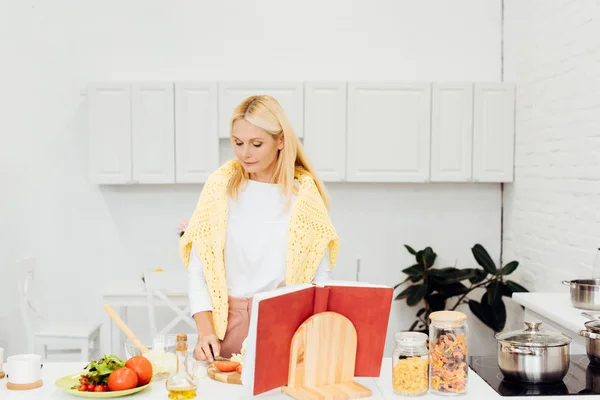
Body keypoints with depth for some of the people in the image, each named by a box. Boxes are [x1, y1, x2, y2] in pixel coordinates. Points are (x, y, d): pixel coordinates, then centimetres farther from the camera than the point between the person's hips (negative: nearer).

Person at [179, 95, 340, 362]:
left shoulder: (305, 193, 0)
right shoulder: (220, 186, 1)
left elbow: (322, 276, 3)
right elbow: (198, 270, 2)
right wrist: (205, 331, -10)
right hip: (229, 323, 0)